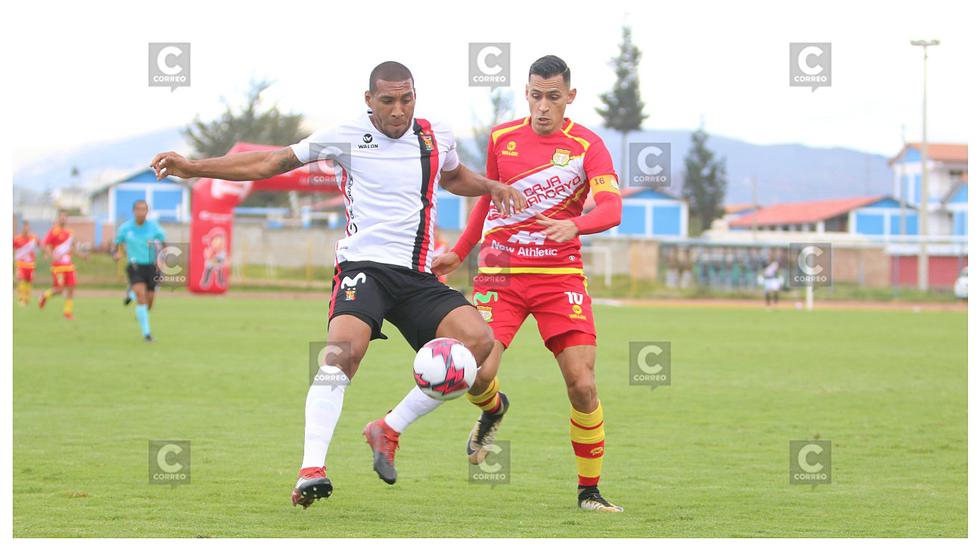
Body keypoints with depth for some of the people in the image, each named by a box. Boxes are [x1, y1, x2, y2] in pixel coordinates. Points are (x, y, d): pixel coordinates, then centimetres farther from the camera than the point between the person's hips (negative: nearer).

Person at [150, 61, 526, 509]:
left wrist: (492, 187, 15)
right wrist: (194, 168, 0)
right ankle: (311, 470, -36)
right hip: (364, 265, -4)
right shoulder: (347, 137, 1)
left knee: (478, 340, -18)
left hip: (418, 277, 4)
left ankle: (389, 429, -6)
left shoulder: (437, 139, 13)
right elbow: (272, 163, 5)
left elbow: (453, 177, 37)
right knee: (345, 349, -31)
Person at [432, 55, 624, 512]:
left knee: (582, 385, -11)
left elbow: (611, 208, -19)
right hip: (499, 273, 2)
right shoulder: (501, 138, 6)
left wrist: (573, 225, -38)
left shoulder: (587, 145, -5)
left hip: (560, 274, -2)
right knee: (477, 373, -16)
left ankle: (589, 491, 5)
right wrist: (460, 252, 26)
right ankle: (493, 410, 22)